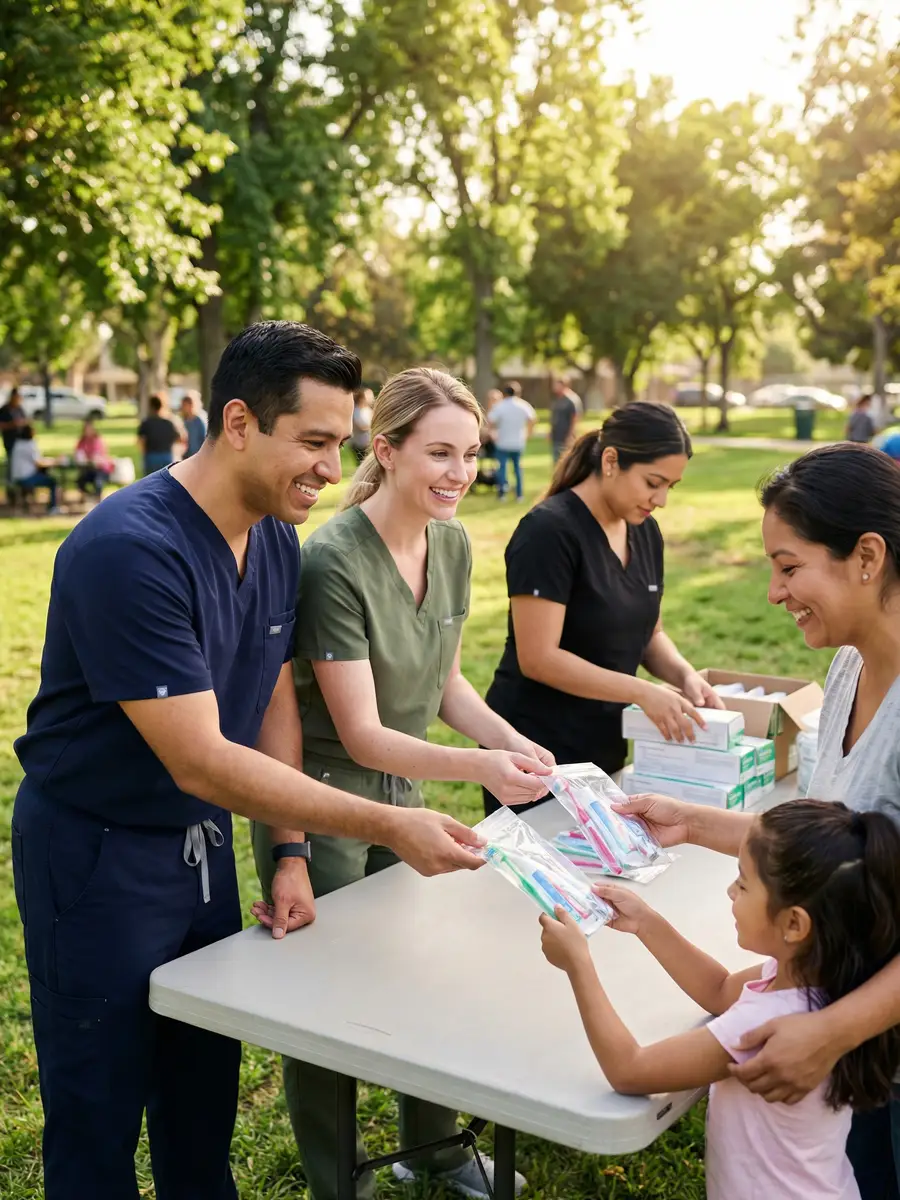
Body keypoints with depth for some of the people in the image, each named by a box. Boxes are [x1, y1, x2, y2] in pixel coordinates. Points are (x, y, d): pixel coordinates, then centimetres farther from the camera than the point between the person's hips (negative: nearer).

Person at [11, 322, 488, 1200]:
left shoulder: (277, 540, -2)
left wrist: (291, 851, 2)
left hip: (204, 844, 7)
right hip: (97, 856, -7)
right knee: (98, 1119, 9)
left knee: (204, 1091, 18)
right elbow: (200, 762, -30)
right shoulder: (129, 551, -28)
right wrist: (388, 827, -30)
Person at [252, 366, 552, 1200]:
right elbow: (361, 734, -25)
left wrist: (509, 740, -9)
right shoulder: (333, 561, -26)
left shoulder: (453, 545, -3)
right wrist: (476, 767, -38)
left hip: (402, 790, 7)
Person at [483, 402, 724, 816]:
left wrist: (684, 675, -6)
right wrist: (643, 692, -23)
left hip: (605, 751, 7)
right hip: (537, 755, -7)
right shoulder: (550, 531, -18)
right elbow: (538, 658, -22)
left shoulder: (646, 532, 5)